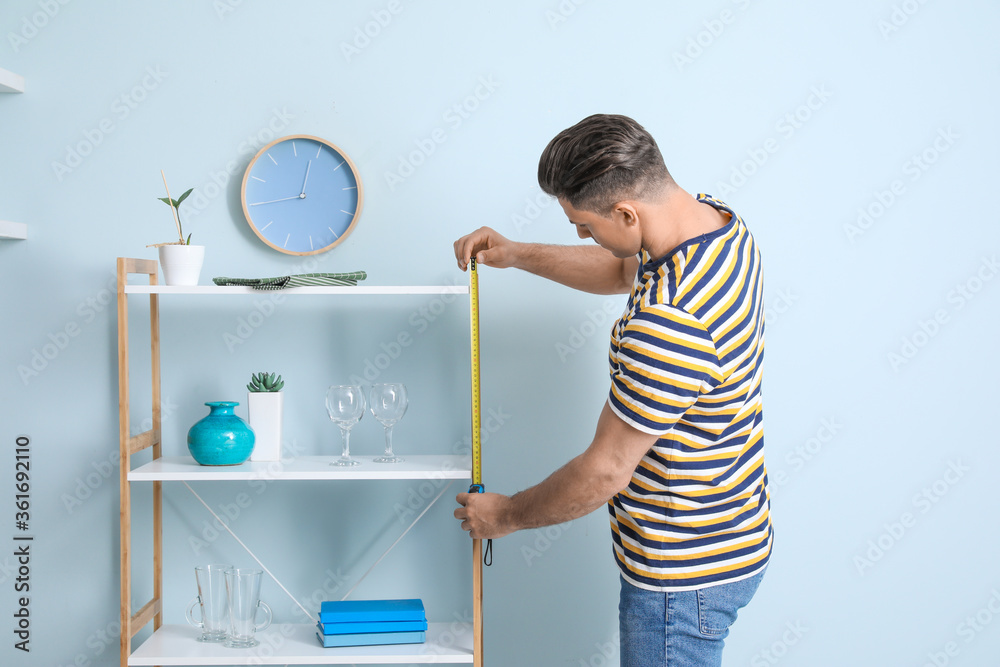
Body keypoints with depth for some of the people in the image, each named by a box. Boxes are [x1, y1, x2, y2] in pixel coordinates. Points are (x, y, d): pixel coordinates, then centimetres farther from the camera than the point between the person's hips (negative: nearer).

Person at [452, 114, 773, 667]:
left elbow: (606, 472, -25)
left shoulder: (668, 326, -36)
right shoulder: (713, 215, -5)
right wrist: (516, 255, 9)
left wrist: (504, 515, -8)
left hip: (686, 569, -10)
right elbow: (622, 270, 17)